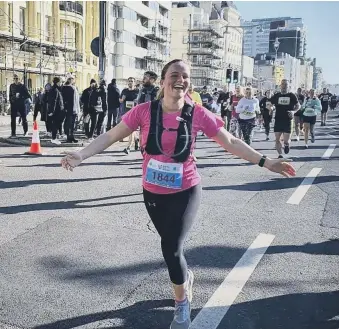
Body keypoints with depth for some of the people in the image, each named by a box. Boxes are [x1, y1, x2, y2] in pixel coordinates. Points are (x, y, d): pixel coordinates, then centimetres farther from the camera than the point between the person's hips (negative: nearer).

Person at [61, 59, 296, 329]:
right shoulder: (145, 111, -11)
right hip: (153, 192, 2)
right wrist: (81, 155, -19)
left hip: (186, 192, -2)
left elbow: (231, 142, -4)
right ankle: (186, 276, 55)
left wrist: (265, 162, -8)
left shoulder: (198, 114, -11)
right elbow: (111, 136, -8)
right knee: (169, 245, 19)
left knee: (172, 249, -10)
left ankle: (182, 302, 21)